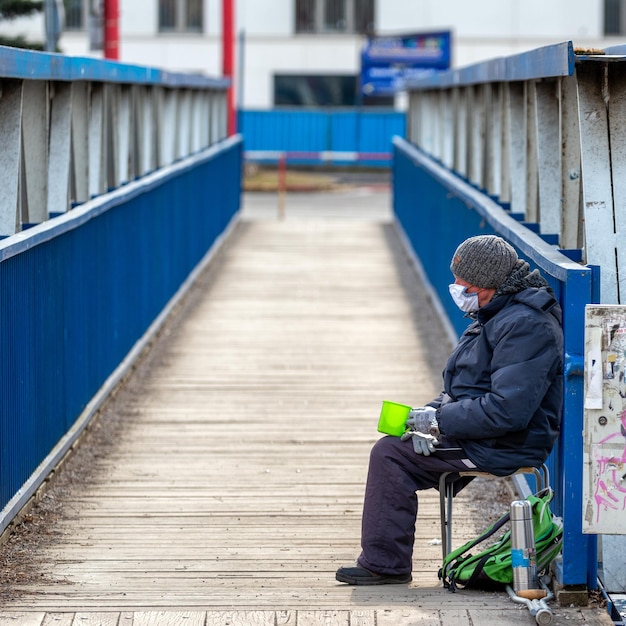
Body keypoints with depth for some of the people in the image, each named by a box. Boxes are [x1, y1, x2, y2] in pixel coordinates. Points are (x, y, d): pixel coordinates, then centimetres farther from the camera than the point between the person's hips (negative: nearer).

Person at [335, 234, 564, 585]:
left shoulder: (524, 326, -22)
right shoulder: (497, 316, 13)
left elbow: (507, 411, -29)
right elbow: (463, 390, 20)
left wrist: (440, 420, -20)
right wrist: (435, 412, 0)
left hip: (504, 446, -11)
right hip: (486, 435, 11)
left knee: (391, 454, -11)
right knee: (393, 449, 11)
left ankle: (385, 564, -3)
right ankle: (384, 561, 11)